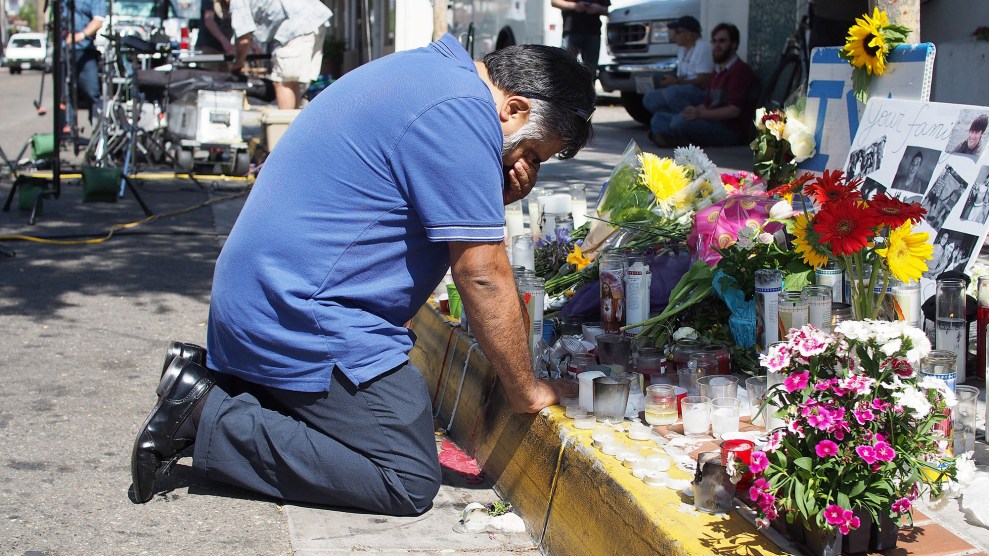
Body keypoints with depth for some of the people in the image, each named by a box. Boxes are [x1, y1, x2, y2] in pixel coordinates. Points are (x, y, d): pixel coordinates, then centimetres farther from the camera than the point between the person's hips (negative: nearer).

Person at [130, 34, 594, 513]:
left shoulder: (424, 72, 15)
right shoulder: (462, 111, -17)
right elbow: (481, 275, -16)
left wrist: (490, 202, 2)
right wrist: (526, 393, -5)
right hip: (306, 322, -11)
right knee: (411, 483, -8)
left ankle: (209, 386, 10)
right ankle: (209, 418, -10)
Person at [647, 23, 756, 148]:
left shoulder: (740, 70, -9)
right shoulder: (718, 71, 23)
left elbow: (734, 110, -19)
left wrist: (700, 113, -26)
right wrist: (694, 111, 1)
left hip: (730, 129, -10)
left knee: (680, 122, -35)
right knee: (659, 118, 4)